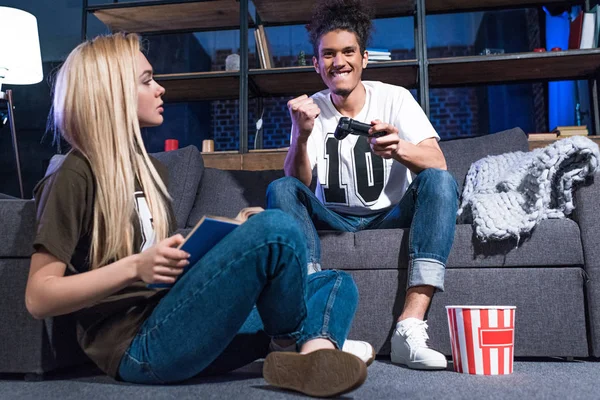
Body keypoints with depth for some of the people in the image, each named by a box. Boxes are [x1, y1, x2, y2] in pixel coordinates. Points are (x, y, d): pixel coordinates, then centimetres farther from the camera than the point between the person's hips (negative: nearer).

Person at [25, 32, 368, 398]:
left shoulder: (150, 168, 20)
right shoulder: (76, 176, -6)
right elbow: (39, 298, -9)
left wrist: (230, 236, 6)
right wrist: (134, 268, -20)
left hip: (178, 325, 9)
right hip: (139, 345, -9)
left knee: (337, 284, 7)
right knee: (275, 228, -26)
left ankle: (314, 354, -25)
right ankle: (292, 341, -2)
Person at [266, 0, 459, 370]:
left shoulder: (394, 97, -5)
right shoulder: (312, 108, -1)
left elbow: (438, 164, -18)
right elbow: (299, 184, -12)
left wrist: (398, 149, -41)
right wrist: (302, 136, -31)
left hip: (391, 216, -1)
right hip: (335, 220, 1)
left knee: (441, 182, -27)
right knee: (281, 189, -23)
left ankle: (410, 326, -37)